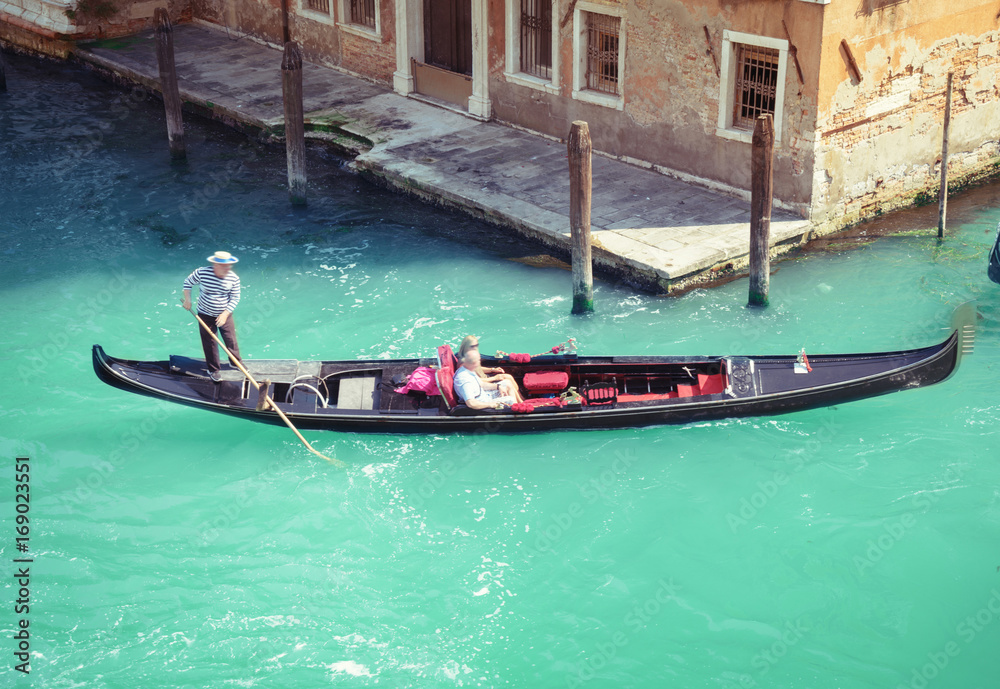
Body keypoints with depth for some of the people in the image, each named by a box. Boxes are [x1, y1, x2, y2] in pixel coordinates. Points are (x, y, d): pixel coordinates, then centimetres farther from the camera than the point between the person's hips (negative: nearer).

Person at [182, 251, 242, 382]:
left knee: (231, 340, 11)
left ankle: (236, 362, 38)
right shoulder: (202, 272, -19)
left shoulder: (234, 278, -15)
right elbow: (187, 283, -2)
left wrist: (225, 314, -16)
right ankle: (213, 370, 24)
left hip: (225, 315, 2)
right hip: (206, 315, -1)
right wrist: (187, 299, -11)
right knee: (209, 343, 7)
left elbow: (235, 298, -8)